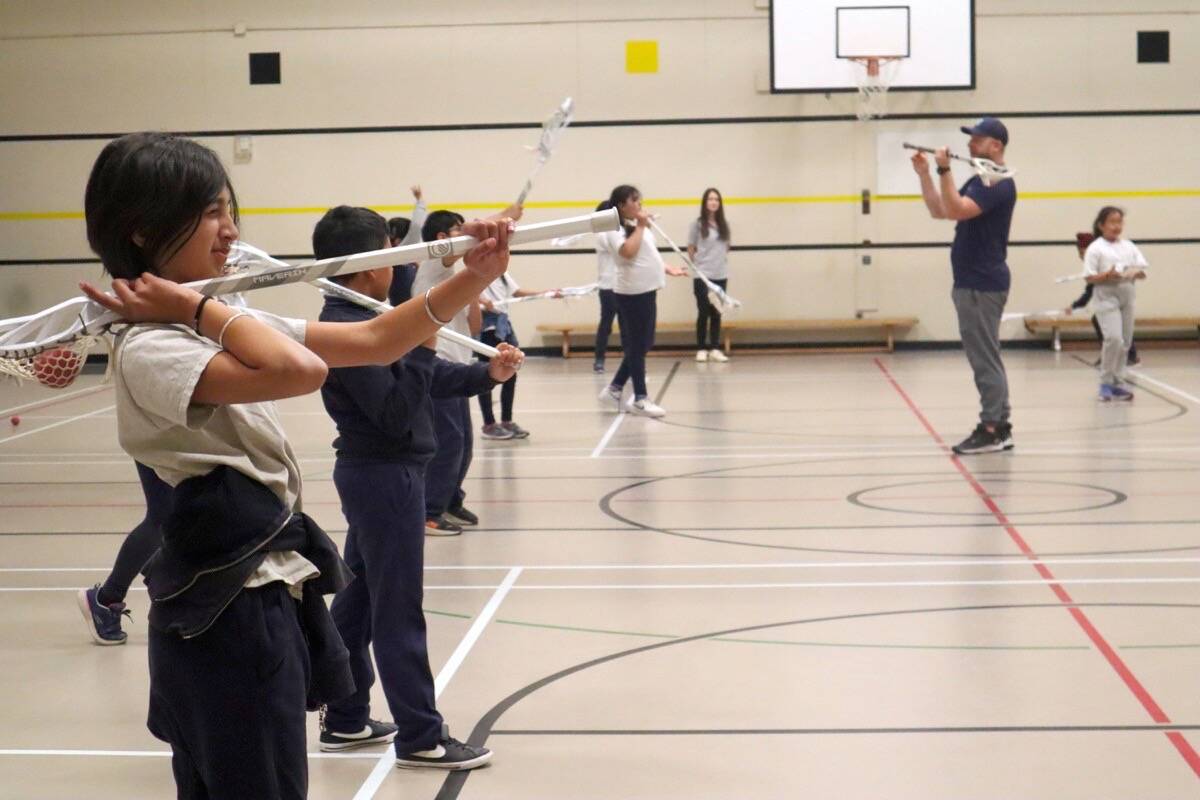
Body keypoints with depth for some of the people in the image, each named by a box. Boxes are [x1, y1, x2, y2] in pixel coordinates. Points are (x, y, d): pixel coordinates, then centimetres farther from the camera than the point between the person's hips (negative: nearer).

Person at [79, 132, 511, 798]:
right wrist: (197, 308, -21)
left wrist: (474, 279, -2)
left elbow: (375, 342, 8)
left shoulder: (229, 327, 11)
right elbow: (302, 370, -34)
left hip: (266, 598, 9)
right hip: (227, 612, -9)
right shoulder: (148, 351, -18)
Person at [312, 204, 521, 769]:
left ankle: (345, 720, 27)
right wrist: (422, 344, -25)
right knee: (398, 611, -3)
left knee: (358, 597, 16)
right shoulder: (346, 329, -21)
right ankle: (420, 737, 5)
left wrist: (485, 374, 2)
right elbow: (396, 414, -24)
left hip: (373, 473, 10)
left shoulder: (360, 319, 10)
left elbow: (427, 379, 13)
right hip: (386, 476, -10)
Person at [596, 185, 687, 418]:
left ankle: (615, 389, 22)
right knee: (637, 346, -4)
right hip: (631, 293, -10)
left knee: (642, 346, 13)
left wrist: (669, 269, 15)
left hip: (647, 291, 10)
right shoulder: (615, 229, -11)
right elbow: (628, 251, -27)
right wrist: (640, 227, -19)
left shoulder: (637, 226, 18)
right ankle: (640, 399, 3)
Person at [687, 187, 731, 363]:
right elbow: (691, 249, 0)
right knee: (704, 312, -1)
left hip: (720, 275, 4)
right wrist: (697, 265, 2)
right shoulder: (697, 224, -4)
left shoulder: (724, 225, 7)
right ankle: (701, 349, 7)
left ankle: (715, 349, 10)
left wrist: (721, 261, 7)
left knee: (717, 313, 6)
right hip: (702, 275, -4)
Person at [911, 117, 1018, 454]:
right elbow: (939, 211, 18)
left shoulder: (998, 183, -14)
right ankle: (1000, 427, 15)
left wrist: (944, 170, -24)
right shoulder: (979, 180, 18)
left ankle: (990, 430, -7)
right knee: (987, 359, 11)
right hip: (972, 282, 10)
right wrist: (924, 173, 9)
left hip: (982, 284, -10)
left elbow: (957, 210, -27)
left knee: (984, 359, -9)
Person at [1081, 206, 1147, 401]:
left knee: (1125, 342, 8)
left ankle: (1117, 383, 20)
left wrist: (1135, 273, -13)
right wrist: (1108, 276, -23)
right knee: (1114, 338, -18)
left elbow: (1143, 271, 9)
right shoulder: (1095, 248, -5)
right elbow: (1089, 278, -8)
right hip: (1107, 299, -6)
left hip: (1126, 298, 6)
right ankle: (1105, 383, -6)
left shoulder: (1128, 246, 10)